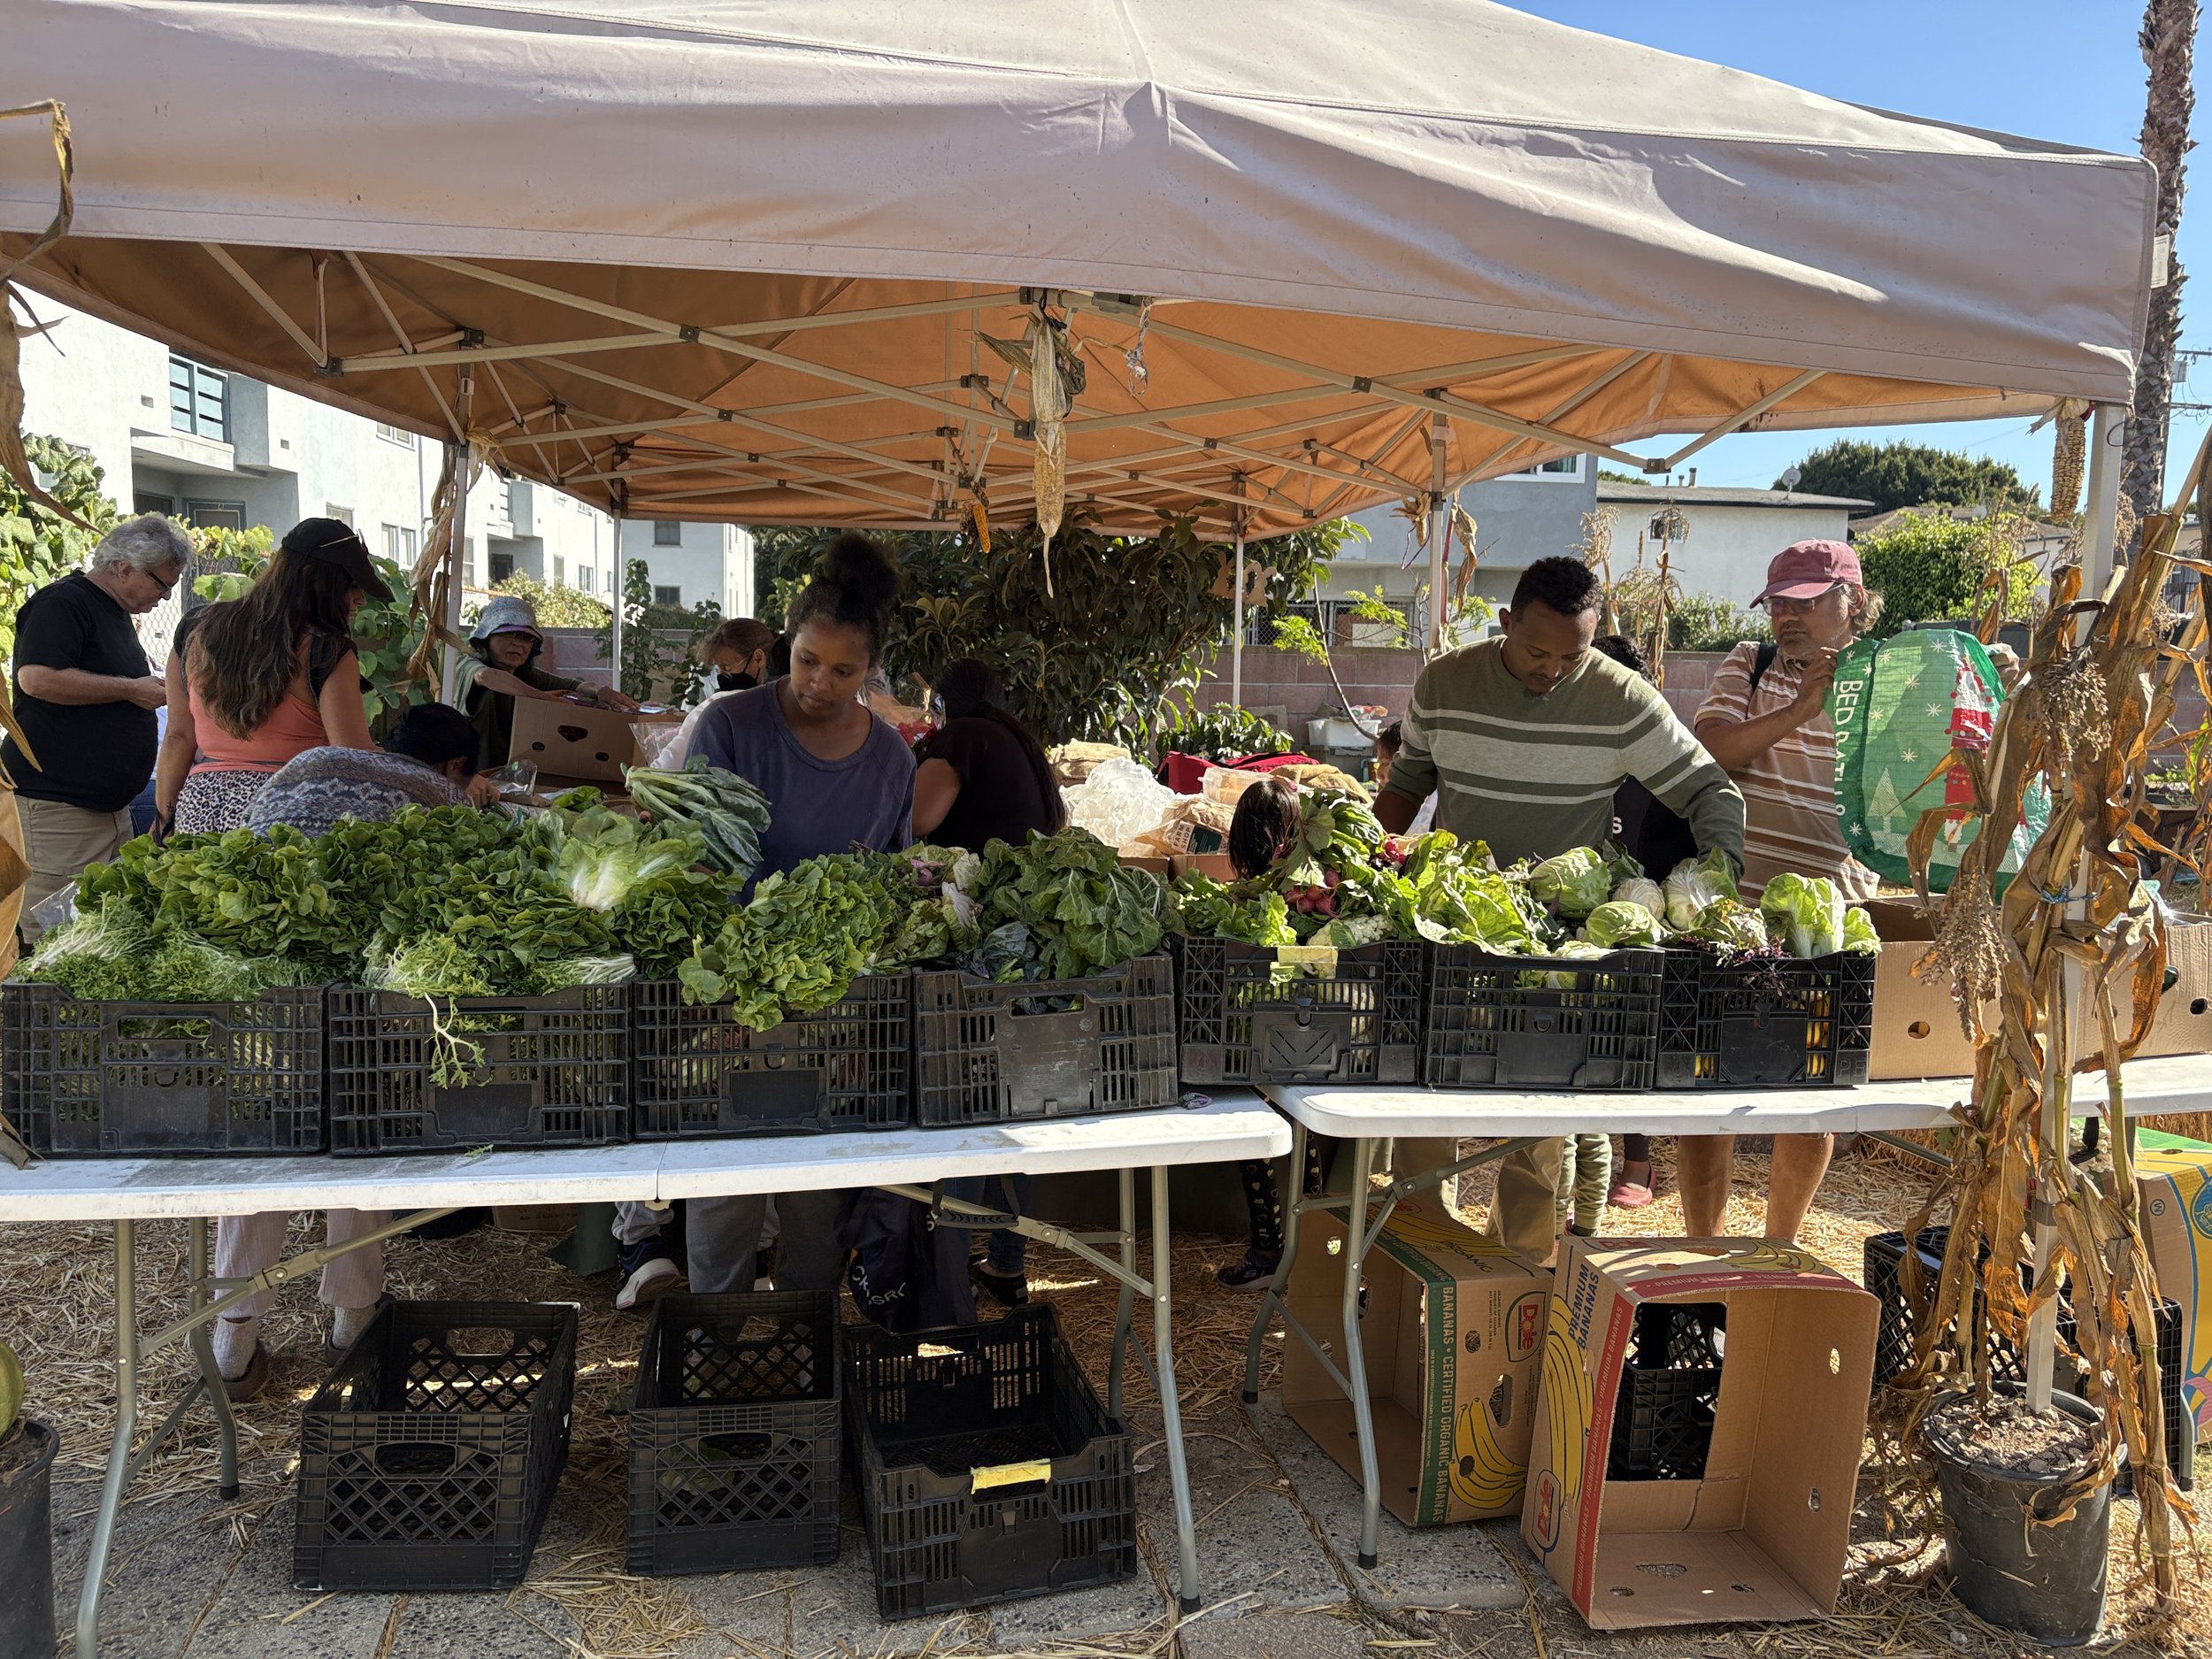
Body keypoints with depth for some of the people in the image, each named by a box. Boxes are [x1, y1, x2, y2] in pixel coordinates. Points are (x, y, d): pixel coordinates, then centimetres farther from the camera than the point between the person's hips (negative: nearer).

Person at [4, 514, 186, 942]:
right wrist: (131, 689, -17)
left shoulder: (116, 613, 20)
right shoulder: (62, 603, -10)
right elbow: (37, 678, -24)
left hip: (108, 804, 10)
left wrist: (150, 690, 14)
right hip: (56, 805, -10)